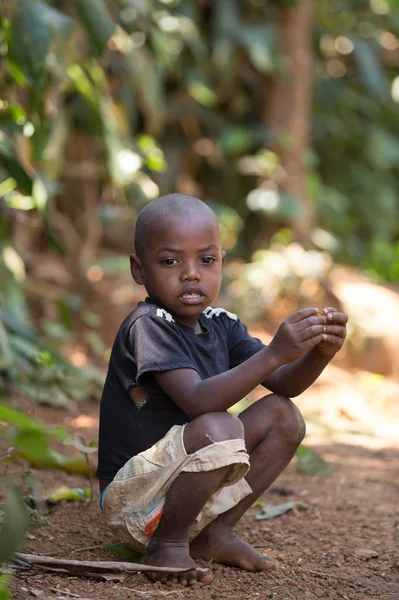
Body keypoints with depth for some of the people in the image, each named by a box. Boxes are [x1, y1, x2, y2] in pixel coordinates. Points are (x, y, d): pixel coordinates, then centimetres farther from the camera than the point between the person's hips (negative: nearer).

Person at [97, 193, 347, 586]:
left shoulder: (221, 326, 6)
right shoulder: (146, 325, -19)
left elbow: (285, 385, 1)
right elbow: (197, 401, -32)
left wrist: (321, 352, -20)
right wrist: (273, 353, -39)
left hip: (185, 481, 8)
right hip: (131, 496, -8)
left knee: (283, 416, 1)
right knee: (217, 429, -33)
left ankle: (214, 533, 4)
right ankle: (167, 543, -12)